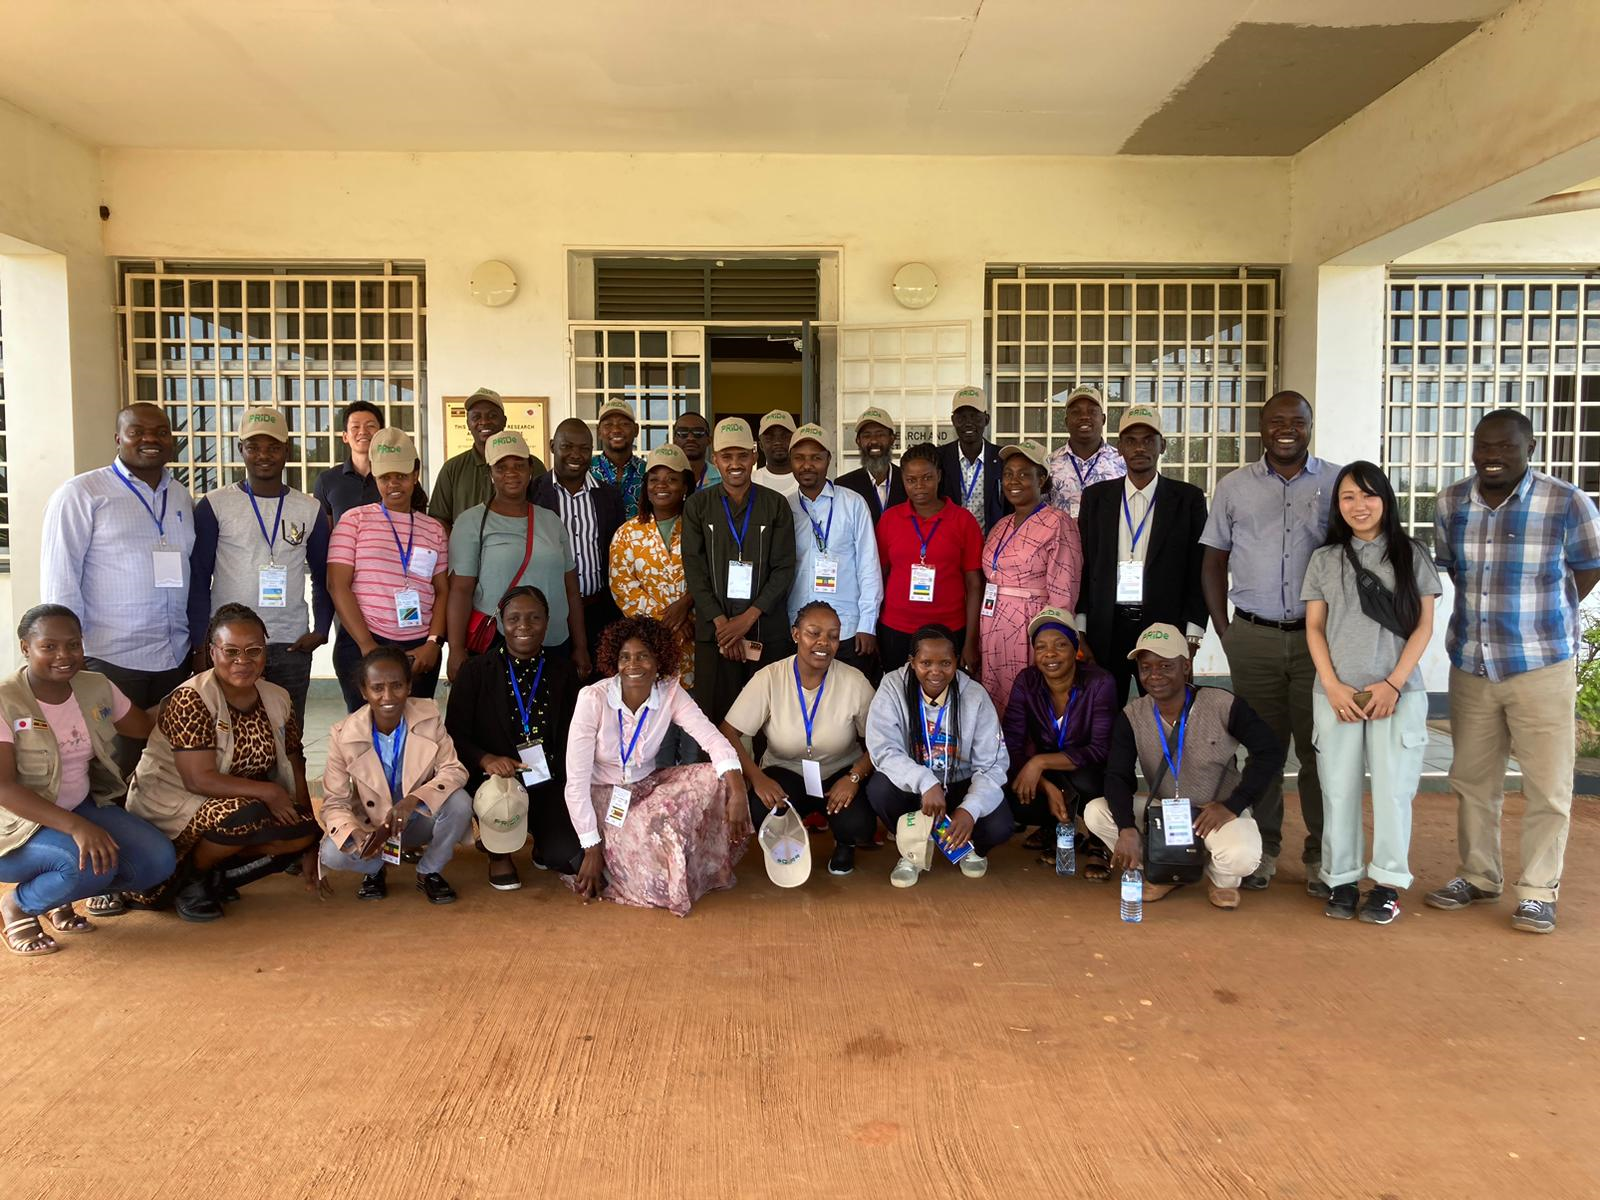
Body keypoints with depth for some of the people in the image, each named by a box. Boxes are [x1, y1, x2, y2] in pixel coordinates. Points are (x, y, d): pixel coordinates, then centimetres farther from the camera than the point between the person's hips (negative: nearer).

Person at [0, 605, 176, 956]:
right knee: (91, 865, -34)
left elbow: (148, 728, 15)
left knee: (158, 859, -15)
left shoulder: (97, 687, -1)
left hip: (82, 807, 6)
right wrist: (76, 827, -36)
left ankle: (64, 896, 11)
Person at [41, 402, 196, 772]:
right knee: (118, 773, 1)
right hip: (110, 659, -5)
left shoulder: (181, 498, 13)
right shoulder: (81, 494, -3)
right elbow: (59, 579, -6)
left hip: (175, 659, 5)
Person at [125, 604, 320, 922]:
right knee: (246, 816, -35)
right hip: (172, 809, -6)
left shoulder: (278, 701, 1)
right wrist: (267, 792, -27)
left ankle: (217, 878, 1)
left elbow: (295, 773, 3)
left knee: (305, 832, -17)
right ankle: (188, 878, -5)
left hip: (241, 802, 6)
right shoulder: (191, 699, -18)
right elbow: (199, 779, -25)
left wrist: (308, 844, 0)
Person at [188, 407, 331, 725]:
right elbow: (198, 580, 2)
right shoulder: (214, 506, 1)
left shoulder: (309, 510, 7)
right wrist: (200, 643, -4)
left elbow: (322, 576, 14)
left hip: (291, 648, 2)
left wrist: (321, 629, 1)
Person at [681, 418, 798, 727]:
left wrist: (747, 618, -10)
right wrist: (721, 622, -9)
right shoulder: (698, 505, 7)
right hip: (713, 629, 0)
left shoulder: (775, 505, 5)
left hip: (767, 629, 0)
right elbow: (694, 568, 1)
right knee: (715, 714, 0)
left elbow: (784, 568, -1)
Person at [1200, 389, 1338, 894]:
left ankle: (1320, 854, 13)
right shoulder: (1233, 487, 8)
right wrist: (1224, 631, 5)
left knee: (1319, 744, 2)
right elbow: (1214, 562, 11)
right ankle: (1263, 849, 17)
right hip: (1253, 637, 1)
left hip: (1319, 634, -1)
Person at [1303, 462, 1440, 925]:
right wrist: (1333, 686, -6)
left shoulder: (1411, 556, 6)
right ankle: (1342, 881, 12)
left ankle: (1388, 883, 9)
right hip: (1337, 693, 1)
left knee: (1393, 788, -1)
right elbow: (1314, 628, 6)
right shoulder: (1324, 559, 8)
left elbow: (1424, 626, 3)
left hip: (1398, 692, -1)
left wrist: (1393, 684, -8)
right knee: (1339, 789, 3)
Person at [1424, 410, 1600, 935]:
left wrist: (1545, 617, 4)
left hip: (1541, 668, -4)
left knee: (1547, 785, 4)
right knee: (1472, 779, 14)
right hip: (1470, 666, 4)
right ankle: (1479, 877, 30)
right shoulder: (1451, 503, 0)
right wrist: (1482, 614, 8)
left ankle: (1539, 892, 18)